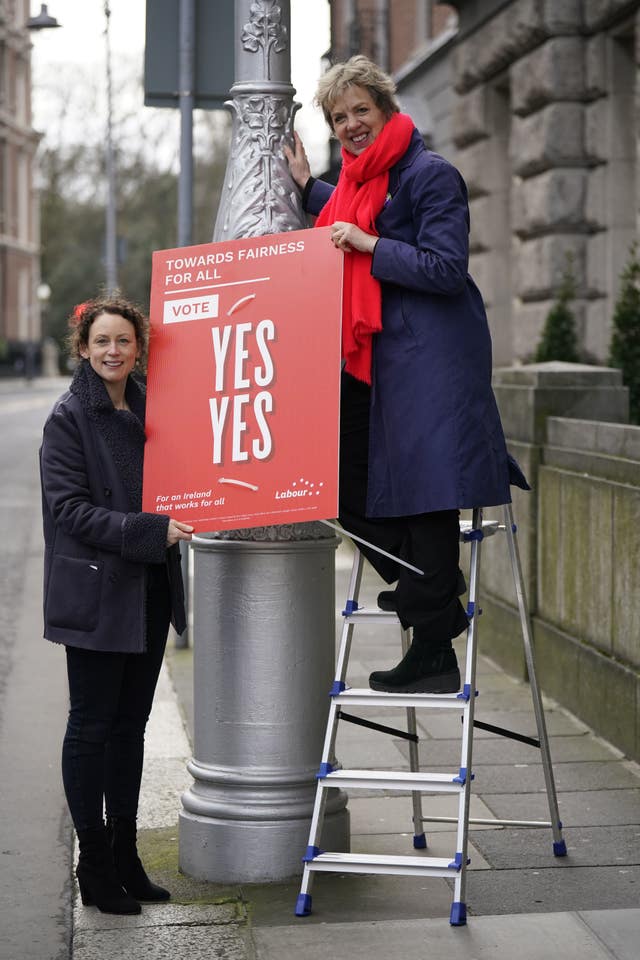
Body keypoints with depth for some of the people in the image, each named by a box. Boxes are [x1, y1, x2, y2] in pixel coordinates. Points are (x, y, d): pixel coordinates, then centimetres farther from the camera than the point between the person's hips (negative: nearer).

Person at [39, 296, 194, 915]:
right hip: (95, 593, -6)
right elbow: (70, 507, -16)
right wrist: (149, 532, -22)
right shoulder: (69, 418, -8)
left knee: (131, 724, 12)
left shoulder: (147, 409, 10)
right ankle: (95, 867, 10)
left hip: (148, 592, 6)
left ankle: (124, 857, 21)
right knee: (91, 725, 1)